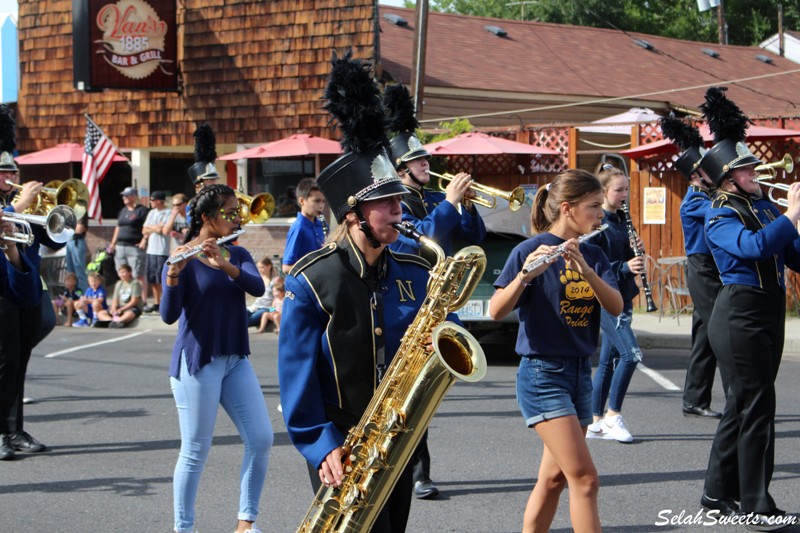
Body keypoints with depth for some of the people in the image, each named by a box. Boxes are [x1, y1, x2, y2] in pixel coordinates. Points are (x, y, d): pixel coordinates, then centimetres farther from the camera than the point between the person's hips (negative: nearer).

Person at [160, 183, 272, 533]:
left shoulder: (237, 255, 9)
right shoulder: (182, 260, -8)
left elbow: (257, 287, -11)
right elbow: (169, 315, -19)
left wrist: (226, 265, -29)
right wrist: (173, 276, -36)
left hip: (235, 360, 6)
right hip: (197, 362, -6)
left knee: (261, 439, -2)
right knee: (196, 451, -2)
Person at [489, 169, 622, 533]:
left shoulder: (592, 254, 9)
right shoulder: (530, 250, -10)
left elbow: (616, 306, -6)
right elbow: (496, 311, -19)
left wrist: (585, 269, -22)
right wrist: (524, 275, -36)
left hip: (580, 373, 7)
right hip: (542, 373, -7)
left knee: (555, 478, 10)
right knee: (585, 478, -13)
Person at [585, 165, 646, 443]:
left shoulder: (622, 220, 14)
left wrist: (636, 253, -2)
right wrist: (624, 267, -26)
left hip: (622, 298, 9)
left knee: (609, 359, 10)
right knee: (630, 353, -16)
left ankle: (596, 422, 15)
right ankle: (613, 415, -6)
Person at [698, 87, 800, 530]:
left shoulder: (763, 206, 11)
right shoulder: (719, 217, -11)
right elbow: (755, 247, -29)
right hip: (740, 314, -8)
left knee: (743, 404, 14)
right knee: (757, 408, -7)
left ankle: (718, 493, 25)